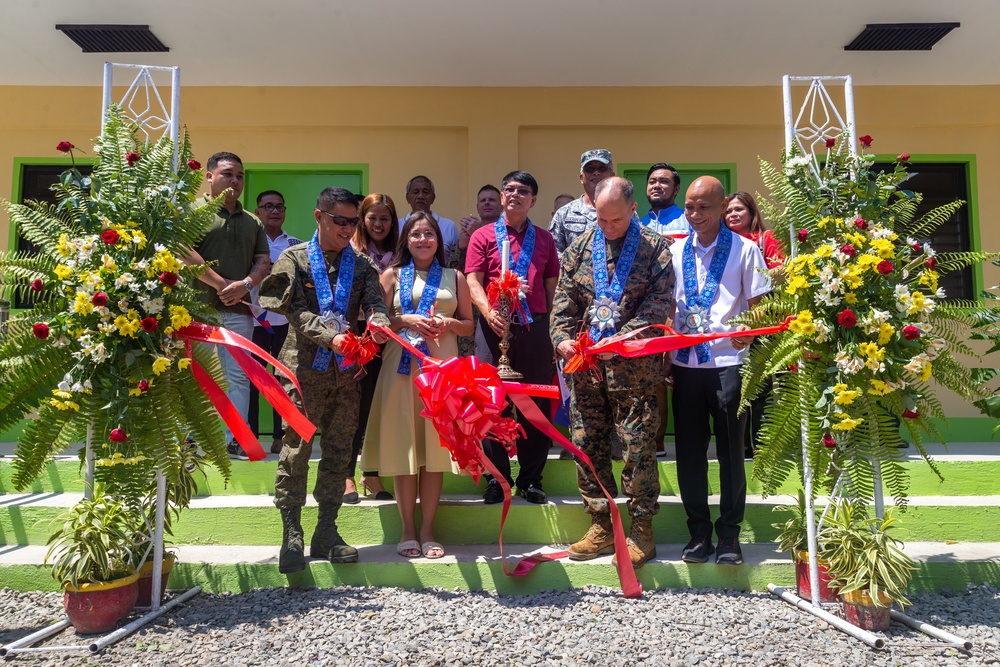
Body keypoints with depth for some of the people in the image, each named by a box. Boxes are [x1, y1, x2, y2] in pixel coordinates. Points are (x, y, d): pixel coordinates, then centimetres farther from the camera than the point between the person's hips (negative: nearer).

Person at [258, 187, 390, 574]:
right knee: (296, 449, -3)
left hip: (347, 369, 4)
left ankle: (326, 532, 17)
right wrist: (330, 337, -22)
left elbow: (376, 302, -1)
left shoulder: (362, 264, 12)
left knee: (338, 451, 7)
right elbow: (296, 312, -7)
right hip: (305, 367, -3)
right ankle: (291, 534, 7)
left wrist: (379, 322, -25)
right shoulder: (295, 258, 3)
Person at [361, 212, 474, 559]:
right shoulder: (392, 275, 12)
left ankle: (427, 529, 11)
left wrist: (448, 324, -5)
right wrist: (406, 321, -10)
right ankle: (408, 528, 10)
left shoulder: (455, 277, 15)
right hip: (402, 367, 0)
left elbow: (469, 325, 14)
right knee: (403, 444, -1)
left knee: (435, 445, 0)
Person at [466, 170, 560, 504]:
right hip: (495, 327, -1)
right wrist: (489, 313, -19)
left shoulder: (544, 239, 15)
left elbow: (552, 286, 12)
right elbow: (473, 282, -1)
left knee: (536, 402, 4)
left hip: (536, 327, 2)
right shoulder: (482, 236, 8)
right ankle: (497, 477, 13)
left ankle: (531, 479, 15)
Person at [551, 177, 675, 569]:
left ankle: (641, 531, 15)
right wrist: (561, 337, -7)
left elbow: (659, 305, -7)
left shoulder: (655, 249, 1)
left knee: (638, 446, 0)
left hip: (634, 368, -4)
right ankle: (602, 528, 21)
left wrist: (621, 338, -19)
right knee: (586, 444, 7)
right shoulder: (580, 247, 12)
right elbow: (563, 300, 10)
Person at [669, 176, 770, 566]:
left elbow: (759, 306, 0)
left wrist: (747, 330, -21)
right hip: (685, 363, 3)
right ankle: (699, 531, 20)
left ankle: (729, 533, 17)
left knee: (730, 449, 5)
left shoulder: (744, 250, 1)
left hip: (728, 362, -3)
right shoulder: (676, 252, 9)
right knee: (689, 449, 7)